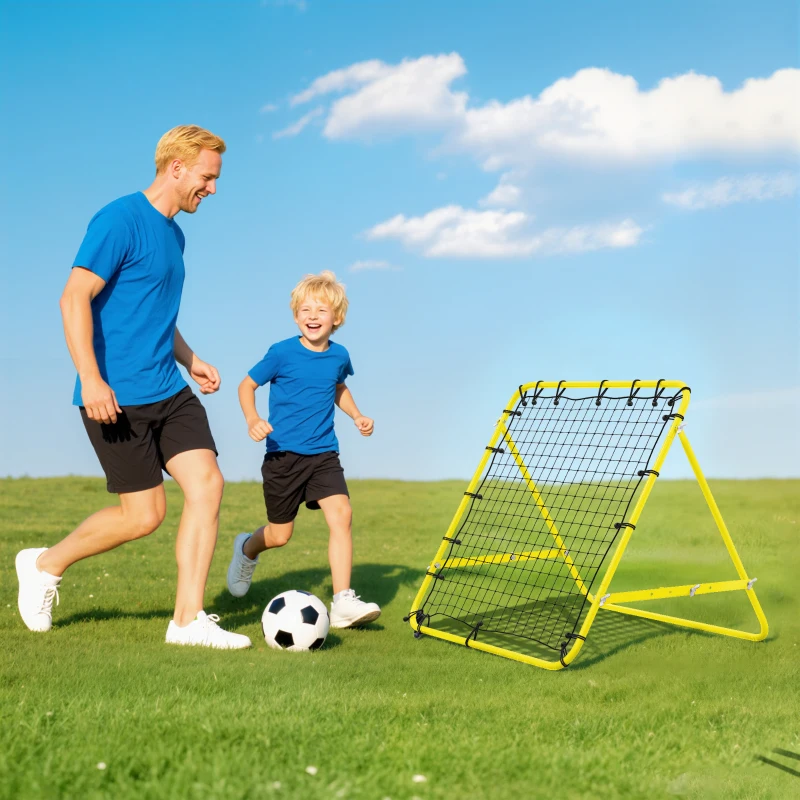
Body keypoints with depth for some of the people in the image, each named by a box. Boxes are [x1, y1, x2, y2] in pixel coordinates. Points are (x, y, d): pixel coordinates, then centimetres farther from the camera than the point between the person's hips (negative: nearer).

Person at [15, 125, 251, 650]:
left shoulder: (173, 233, 16)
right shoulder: (121, 220, -12)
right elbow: (75, 298, -18)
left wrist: (190, 360, 19)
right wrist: (91, 378, -25)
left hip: (170, 392, 8)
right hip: (118, 398, -8)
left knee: (208, 484, -5)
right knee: (145, 514, -2)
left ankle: (189, 619, 2)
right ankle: (46, 565, 22)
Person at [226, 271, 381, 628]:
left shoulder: (339, 356, 3)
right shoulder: (282, 353, -10)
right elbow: (247, 385, 0)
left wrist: (356, 415, 9)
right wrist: (252, 418, -19)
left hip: (323, 455, 3)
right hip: (283, 455, -3)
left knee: (341, 514, -18)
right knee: (280, 535, 6)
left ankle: (343, 602, -15)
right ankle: (246, 549, 43)